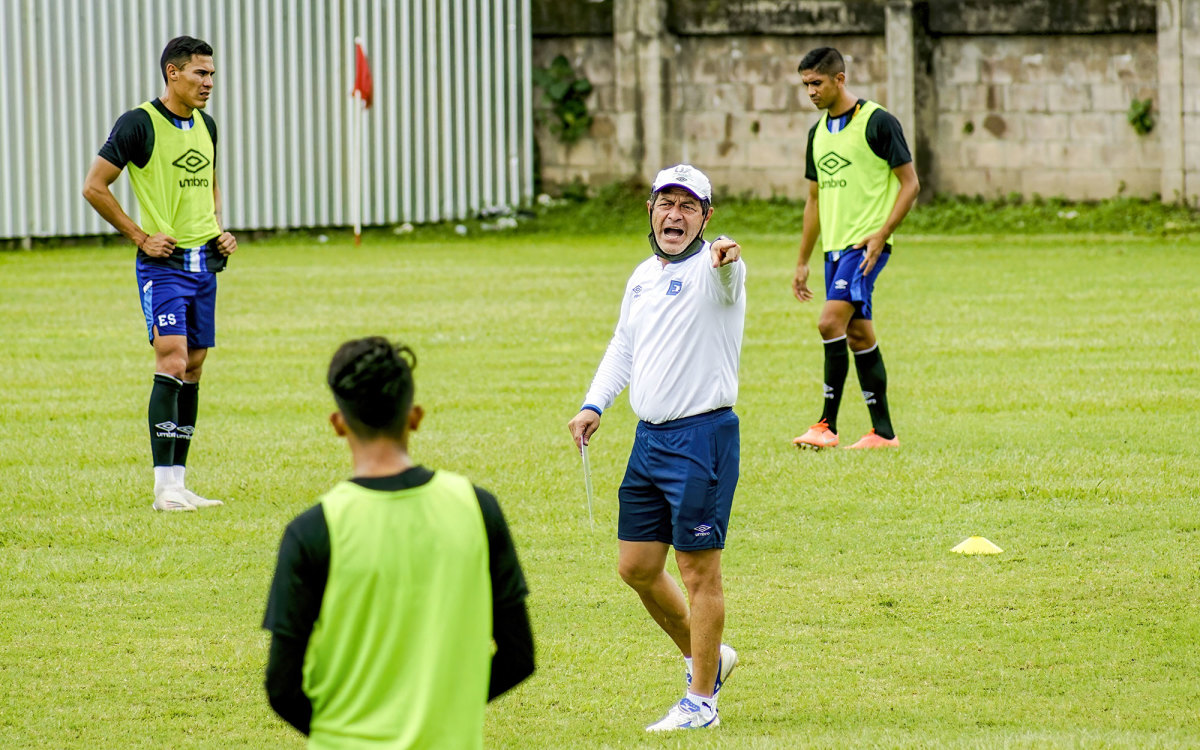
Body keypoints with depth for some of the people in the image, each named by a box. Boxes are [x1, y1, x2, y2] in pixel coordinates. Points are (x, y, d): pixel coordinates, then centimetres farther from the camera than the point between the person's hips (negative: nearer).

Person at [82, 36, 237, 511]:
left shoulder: (205, 125, 12)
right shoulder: (140, 124, -10)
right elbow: (94, 187, -9)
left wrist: (220, 230, 11)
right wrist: (140, 237, -10)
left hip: (205, 262, 7)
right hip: (163, 262, -7)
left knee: (194, 368, 7)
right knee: (172, 360, -16)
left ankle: (177, 482, 12)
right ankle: (165, 486, -17)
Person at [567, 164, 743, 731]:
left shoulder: (713, 269, -10)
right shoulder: (643, 276, 13)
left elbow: (726, 280, -35)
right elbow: (623, 346, 25)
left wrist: (726, 259, -58)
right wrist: (594, 405, 14)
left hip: (702, 435, -8)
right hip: (649, 439, 8)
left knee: (699, 570, -2)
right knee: (636, 567, 12)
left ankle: (701, 701, 8)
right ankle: (705, 657, 32)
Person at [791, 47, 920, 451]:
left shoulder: (877, 122, -8)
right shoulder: (818, 133, 15)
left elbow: (910, 183, -7)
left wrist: (881, 234, -18)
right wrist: (802, 262, 19)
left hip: (866, 243, -8)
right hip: (835, 246, 8)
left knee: (831, 322, -19)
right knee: (857, 334, 7)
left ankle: (827, 424, -16)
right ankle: (883, 431, 11)